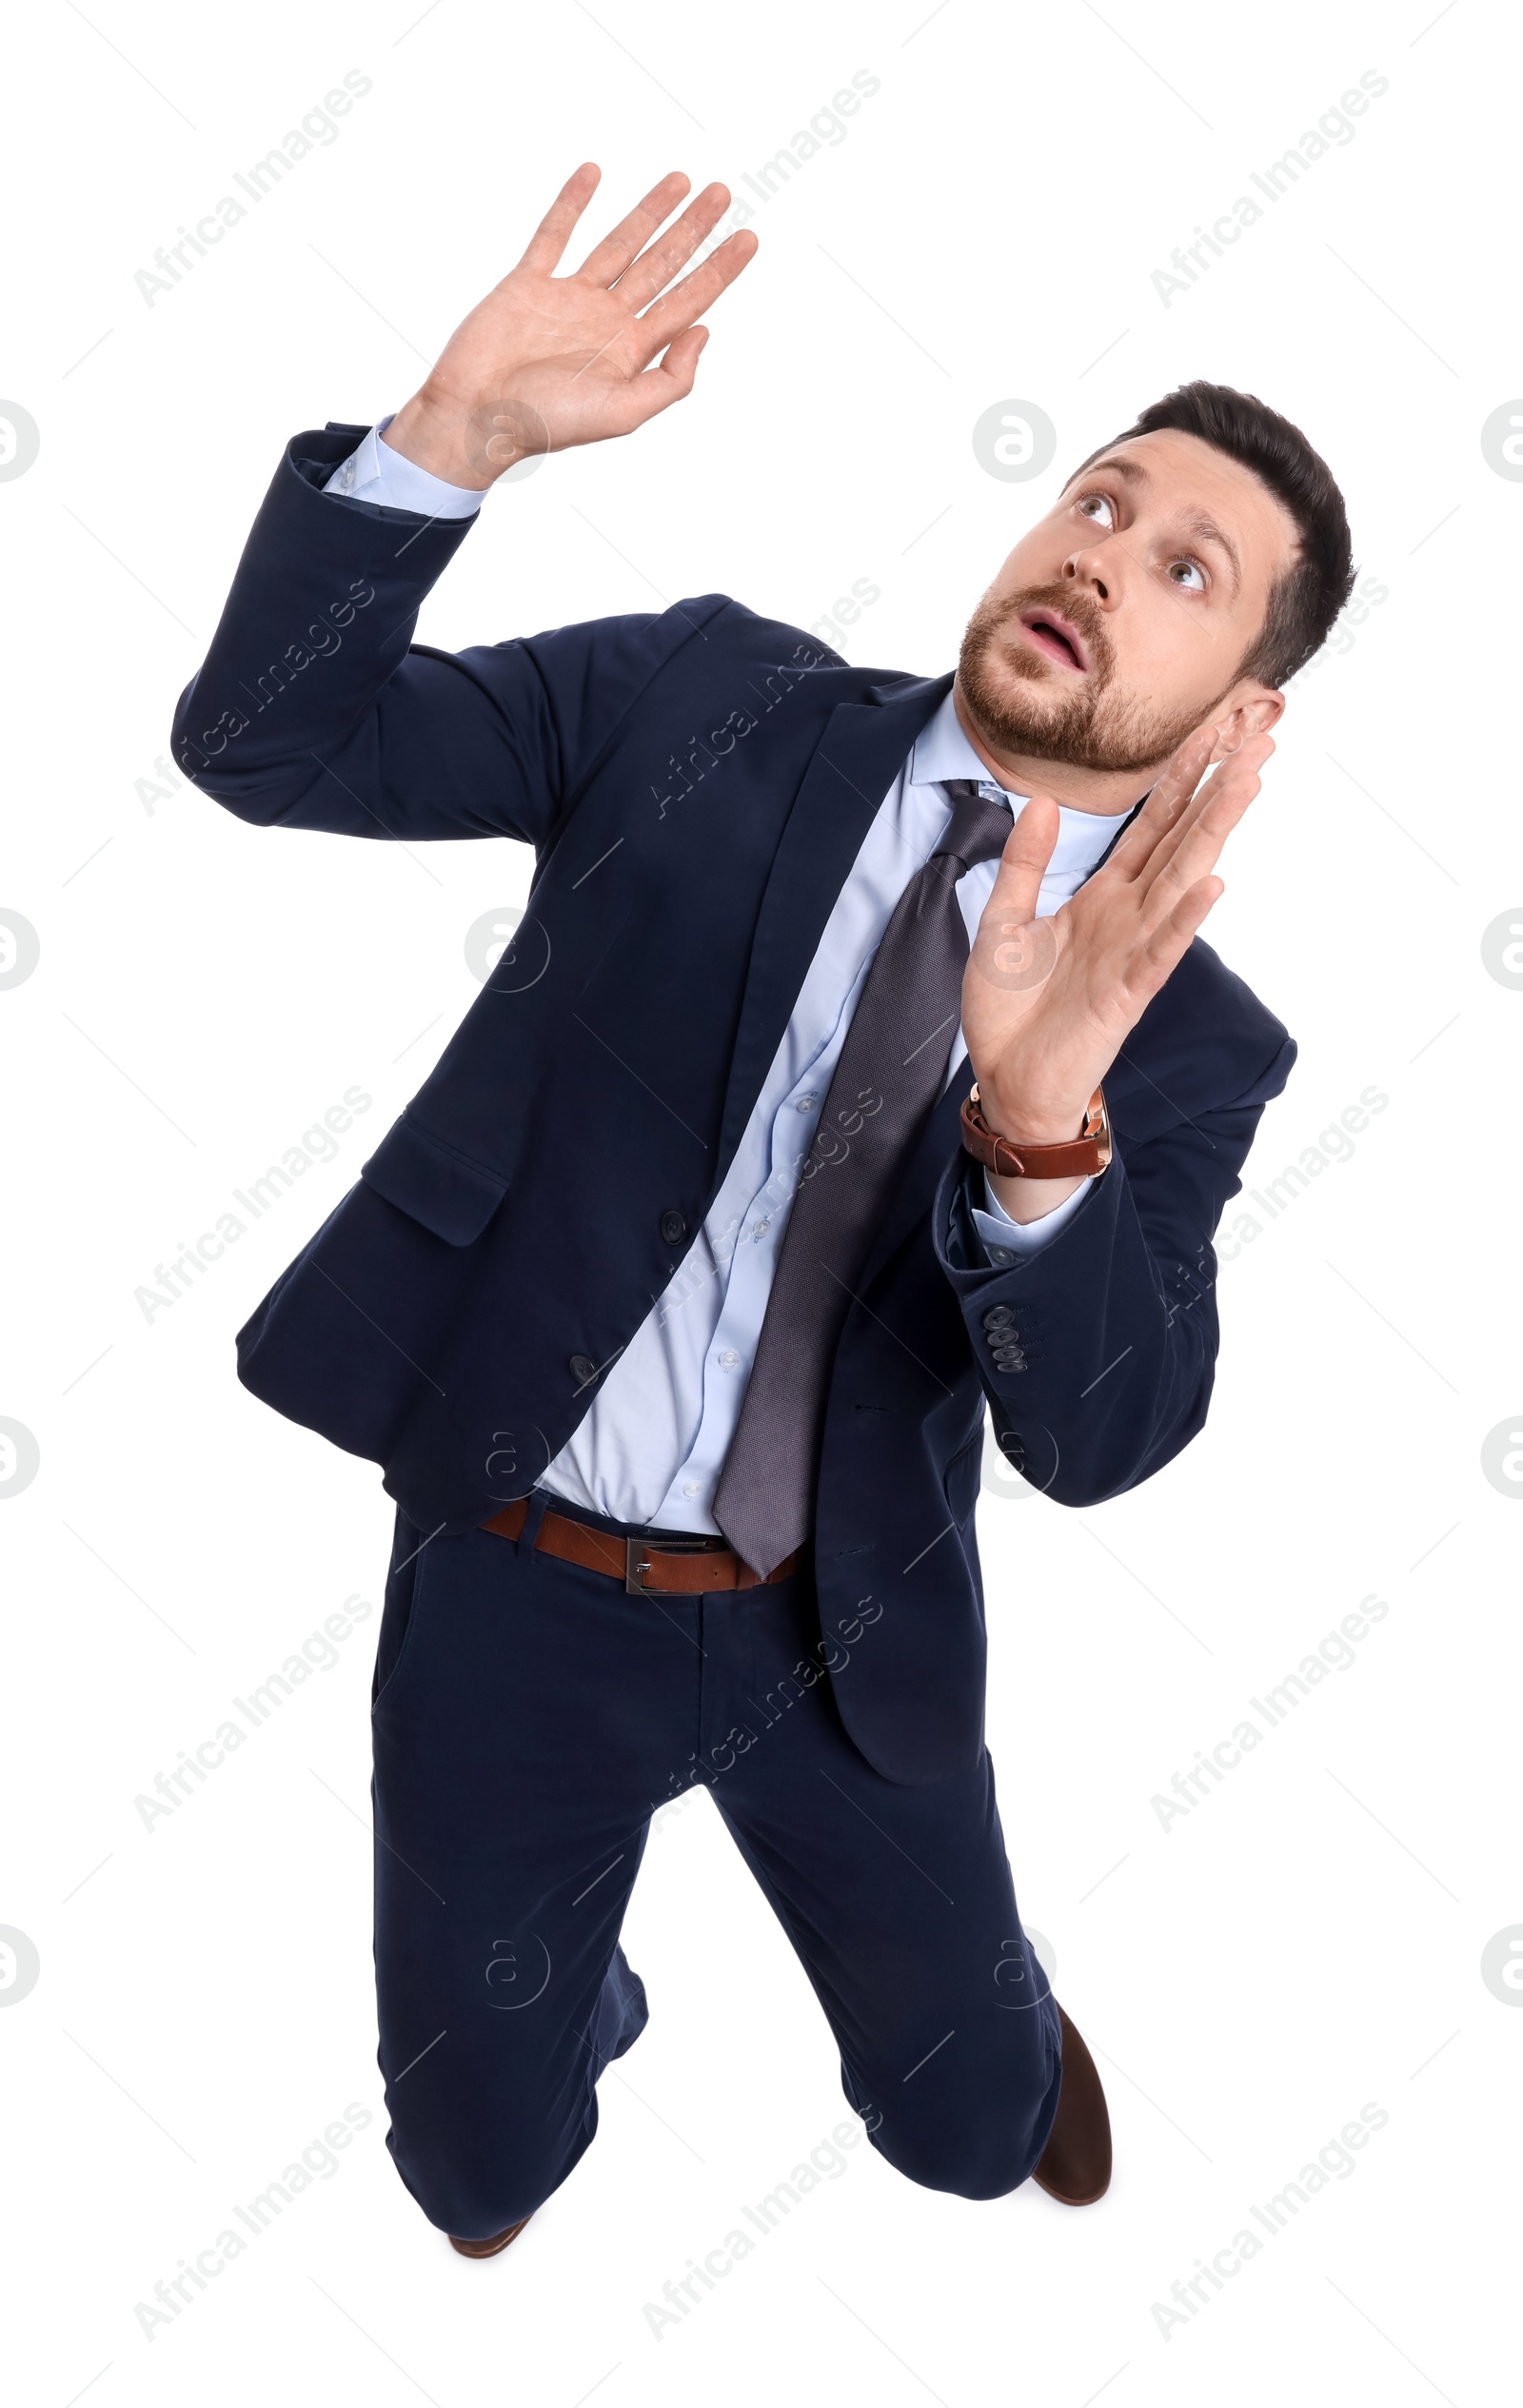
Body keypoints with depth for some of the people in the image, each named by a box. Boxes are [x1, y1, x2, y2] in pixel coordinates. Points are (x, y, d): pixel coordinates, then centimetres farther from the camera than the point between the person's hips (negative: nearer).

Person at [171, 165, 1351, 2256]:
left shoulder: (1187, 1028, -7)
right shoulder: (711, 696, -7)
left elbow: (1100, 1437, -20)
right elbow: (265, 744, -12)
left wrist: (1044, 1118, -41)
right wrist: (460, 433, -29)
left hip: (842, 1630, 1)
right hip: (514, 1588, 0)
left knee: (962, 2125, 20)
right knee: (479, 2164, 16)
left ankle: (1006, 2031, 58)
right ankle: (579, 2005, 53)